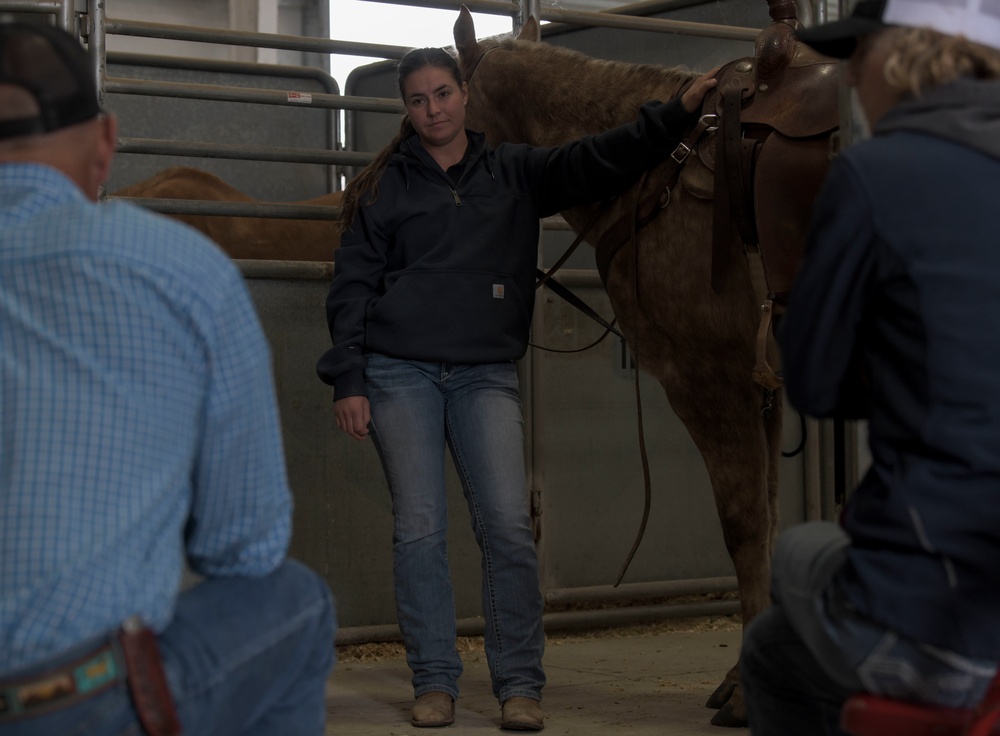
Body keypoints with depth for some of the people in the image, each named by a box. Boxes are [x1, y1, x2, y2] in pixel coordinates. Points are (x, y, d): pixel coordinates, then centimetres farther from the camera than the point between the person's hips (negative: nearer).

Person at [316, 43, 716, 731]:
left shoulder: (515, 172, 11)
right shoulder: (382, 187, 9)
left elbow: (600, 161, 2)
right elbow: (352, 286, 7)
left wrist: (676, 114, -11)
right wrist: (347, 382, -2)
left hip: (486, 375, 0)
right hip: (399, 372, 0)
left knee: (508, 525, -9)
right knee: (420, 529, -1)